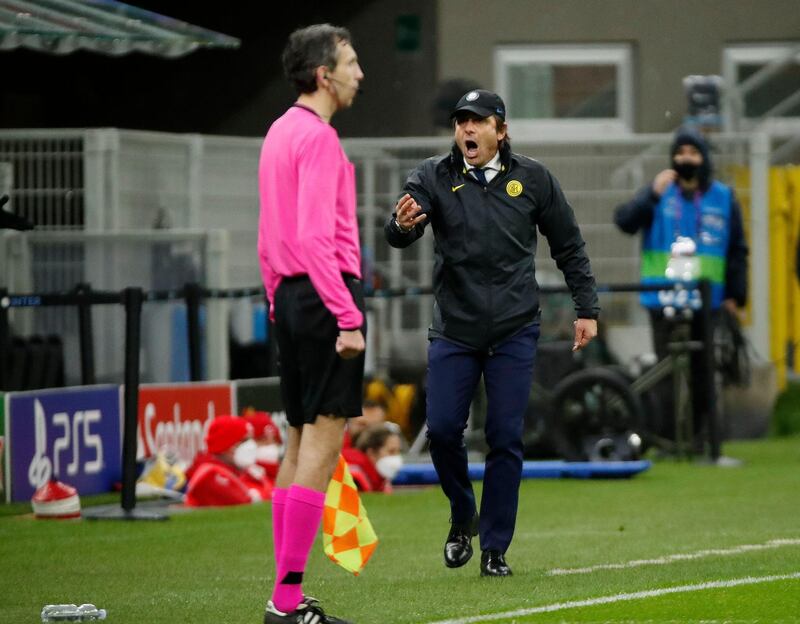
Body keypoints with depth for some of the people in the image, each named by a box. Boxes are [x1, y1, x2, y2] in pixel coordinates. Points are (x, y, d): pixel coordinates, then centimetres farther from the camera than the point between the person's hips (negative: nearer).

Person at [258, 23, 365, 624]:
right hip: (326, 294, -10)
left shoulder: (280, 133, 16)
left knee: (301, 443, 11)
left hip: (291, 299, 10)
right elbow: (315, 236, -21)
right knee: (322, 441, -9)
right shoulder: (317, 136, -13)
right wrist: (348, 317, -22)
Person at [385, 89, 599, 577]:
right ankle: (463, 517, 22)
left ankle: (495, 549, 6)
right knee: (442, 429, -5)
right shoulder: (433, 178, -2)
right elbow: (399, 234, -18)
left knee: (506, 439, -2)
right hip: (454, 330, 0)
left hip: (514, 333, 0)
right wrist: (402, 225, -42)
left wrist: (587, 309, 4)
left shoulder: (532, 179, 1)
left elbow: (569, 247, 9)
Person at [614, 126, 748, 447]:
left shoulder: (723, 198, 9)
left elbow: (736, 250, 13)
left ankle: (701, 437, 8)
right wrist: (652, 195, -22)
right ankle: (670, 438, 0)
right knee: (669, 373, -3)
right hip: (664, 299, -1)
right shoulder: (659, 193, 6)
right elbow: (624, 221, -9)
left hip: (706, 301, 1)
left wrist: (736, 295, 8)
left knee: (702, 372, 2)